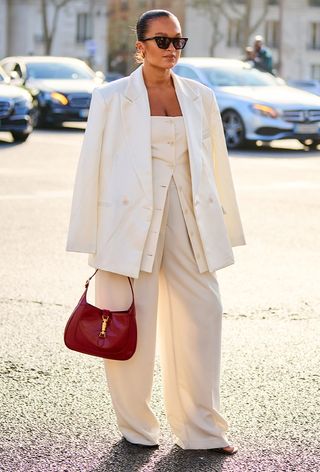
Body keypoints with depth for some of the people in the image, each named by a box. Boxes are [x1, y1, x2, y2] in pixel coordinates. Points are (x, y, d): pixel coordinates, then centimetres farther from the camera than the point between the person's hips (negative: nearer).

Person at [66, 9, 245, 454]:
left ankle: (202, 428, 14)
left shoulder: (199, 97, 10)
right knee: (133, 325, 1)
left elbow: (216, 163, 14)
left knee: (203, 315, 1)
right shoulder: (111, 98, 0)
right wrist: (93, 242, -1)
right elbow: (92, 168, 1)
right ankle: (136, 429, 18)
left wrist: (223, 228, 13)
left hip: (189, 220, 3)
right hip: (132, 222, -3)